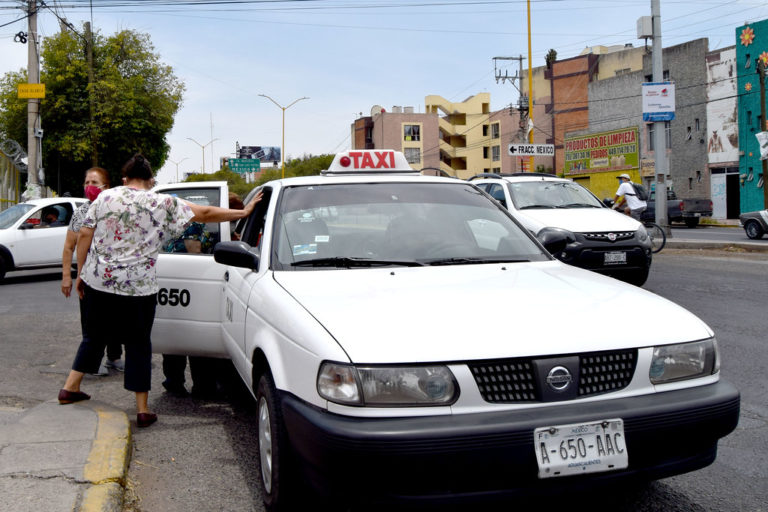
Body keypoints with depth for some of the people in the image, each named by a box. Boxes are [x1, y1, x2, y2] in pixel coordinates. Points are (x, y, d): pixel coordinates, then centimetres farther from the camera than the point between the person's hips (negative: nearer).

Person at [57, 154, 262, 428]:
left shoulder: (105, 197, 4)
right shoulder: (163, 203, -3)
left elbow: (84, 235, 3)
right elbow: (204, 214, -1)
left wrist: (81, 273, 11)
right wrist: (243, 212, 7)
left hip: (98, 281, 3)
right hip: (138, 286, -3)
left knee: (94, 336, 21)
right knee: (138, 345, 7)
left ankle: (70, 388, 27)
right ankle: (142, 410, 9)